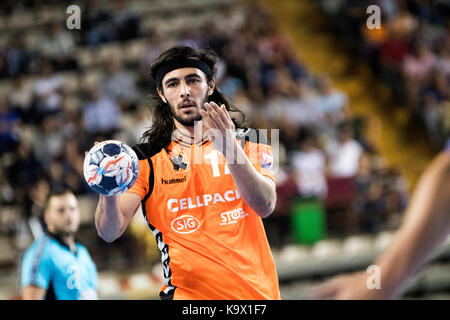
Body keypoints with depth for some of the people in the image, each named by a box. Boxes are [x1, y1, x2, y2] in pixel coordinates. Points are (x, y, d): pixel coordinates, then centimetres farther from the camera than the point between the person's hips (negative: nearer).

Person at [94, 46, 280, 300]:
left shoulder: (248, 141, 8)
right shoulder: (146, 158, 6)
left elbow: (265, 206, -8)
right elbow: (110, 232, -5)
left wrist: (230, 149, -21)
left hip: (257, 291, 3)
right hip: (187, 293, -3)